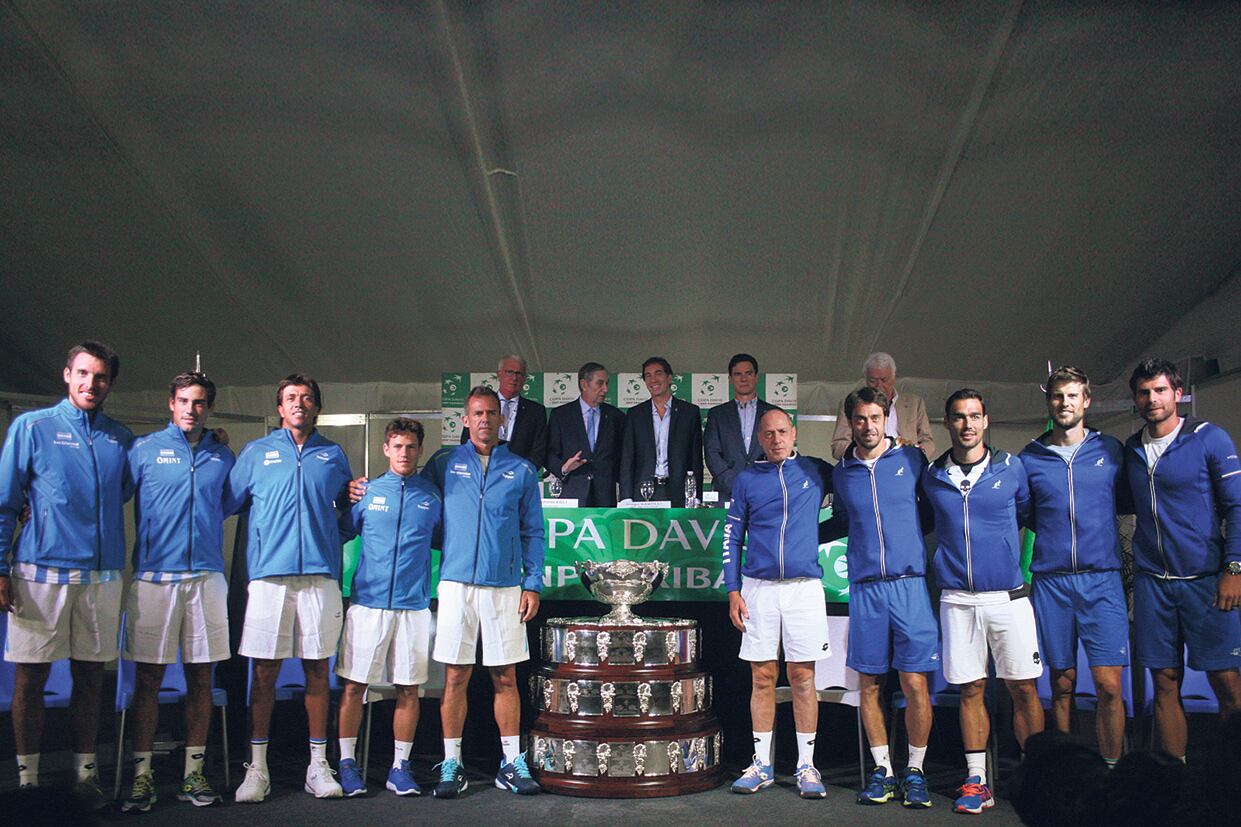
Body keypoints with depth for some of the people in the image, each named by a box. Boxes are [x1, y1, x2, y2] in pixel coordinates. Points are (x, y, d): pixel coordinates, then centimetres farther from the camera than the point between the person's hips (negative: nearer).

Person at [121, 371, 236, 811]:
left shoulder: (222, 456, 12)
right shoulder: (144, 449, 4)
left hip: (207, 576, 2)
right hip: (153, 575, -2)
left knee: (200, 679, 6)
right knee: (147, 679, 1)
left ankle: (194, 773, 14)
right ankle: (142, 775, 9)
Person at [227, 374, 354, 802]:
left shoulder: (333, 455, 15)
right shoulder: (256, 453, 11)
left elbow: (347, 508, 26)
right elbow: (225, 503, 10)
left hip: (320, 574, 1)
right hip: (269, 571, -1)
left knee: (318, 670, 4)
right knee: (264, 670, 0)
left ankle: (318, 765, 12)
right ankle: (257, 767, 8)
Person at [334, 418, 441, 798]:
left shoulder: (432, 496, 8)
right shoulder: (366, 492, 5)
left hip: (414, 605, 1)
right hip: (368, 601, -1)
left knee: (409, 689, 4)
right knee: (354, 685, 0)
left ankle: (400, 766, 15)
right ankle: (347, 761, 13)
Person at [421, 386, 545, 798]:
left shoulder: (521, 470, 10)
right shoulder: (444, 463, 8)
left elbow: (533, 532, 10)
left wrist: (533, 584, 2)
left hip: (505, 585, 1)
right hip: (456, 582, 0)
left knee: (505, 677, 4)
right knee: (455, 675, 1)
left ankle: (512, 763, 13)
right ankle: (451, 765, 10)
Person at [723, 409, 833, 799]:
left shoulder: (816, 471, 6)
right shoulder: (747, 478, 8)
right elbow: (733, 537, 8)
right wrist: (733, 590, 2)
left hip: (804, 586, -1)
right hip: (758, 587, 1)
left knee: (802, 676, 1)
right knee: (762, 677, 5)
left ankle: (806, 766, 9)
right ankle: (762, 765, 13)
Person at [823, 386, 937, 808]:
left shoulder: (912, 459, 4)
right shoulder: (841, 473, 10)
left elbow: (933, 511, 16)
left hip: (910, 583, -2)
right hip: (865, 587, 2)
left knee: (915, 682, -4)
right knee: (869, 684, 5)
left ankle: (915, 771, 11)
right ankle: (883, 771, 17)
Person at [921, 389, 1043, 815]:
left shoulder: (1011, 468, 2)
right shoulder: (932, 477, 6)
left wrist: (1031, 568, 12)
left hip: (1008, 595, -1)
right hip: (957, 599, 1)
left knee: (1023, 688, -1)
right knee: (970, 689, 5)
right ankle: (976, 781, 12)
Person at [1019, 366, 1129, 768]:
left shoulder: (1110, 449, 7)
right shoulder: (1029, 458, 6)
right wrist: (1053, 536, 3)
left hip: (1102, 580, 0)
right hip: (1050, 582, 1)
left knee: (1109, 686, -7)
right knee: (1062, 684, 6)